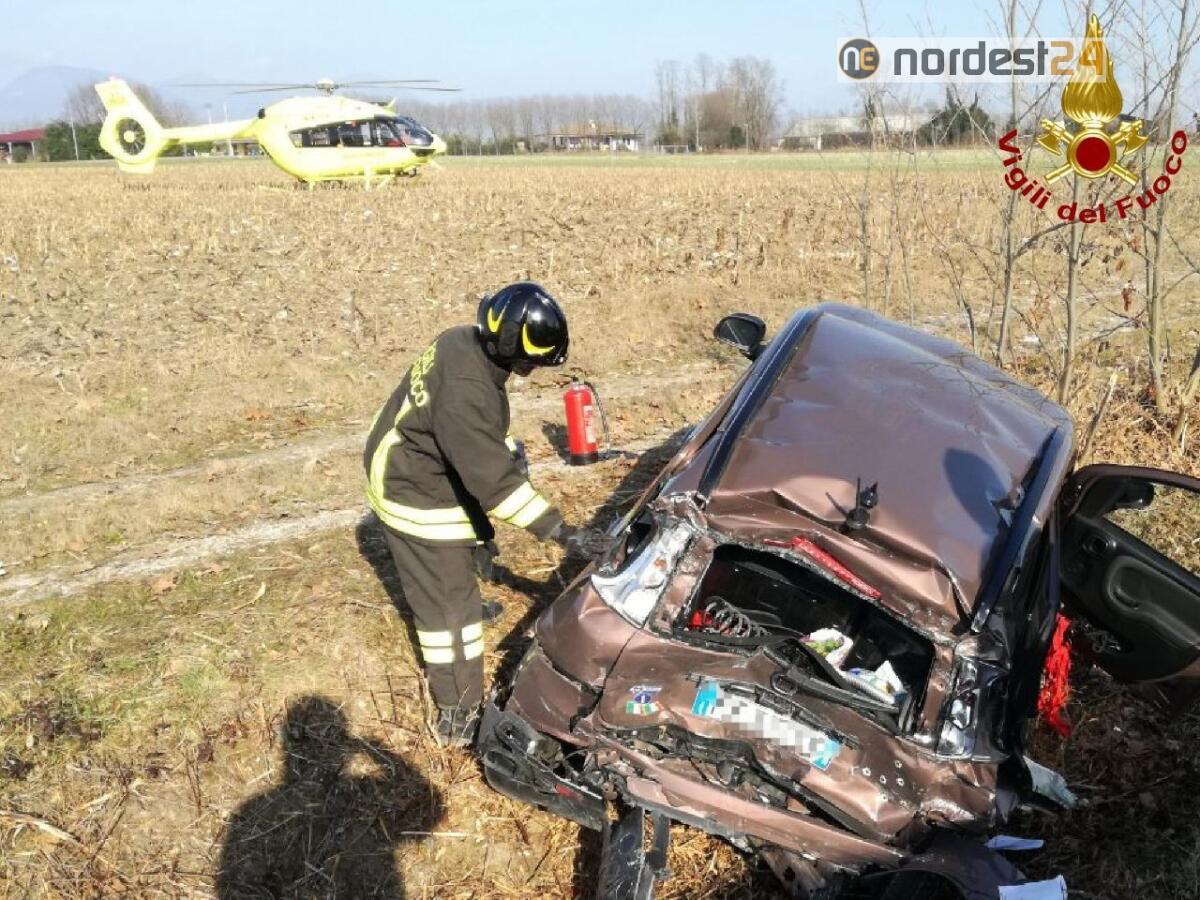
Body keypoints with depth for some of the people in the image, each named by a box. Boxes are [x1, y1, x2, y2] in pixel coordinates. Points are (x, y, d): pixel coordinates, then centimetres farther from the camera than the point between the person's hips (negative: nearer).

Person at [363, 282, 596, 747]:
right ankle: (458, 718, 10)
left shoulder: (465, 341, -9)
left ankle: (465, 607, 63)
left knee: (461, 562, 34)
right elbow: (495, 480, -34)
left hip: (412, 474, 10)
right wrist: (558, 530, -31)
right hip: (419, 502, -10)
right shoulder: (464, 395, -38)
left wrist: (509, 450, 6)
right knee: (448, 608, -1)